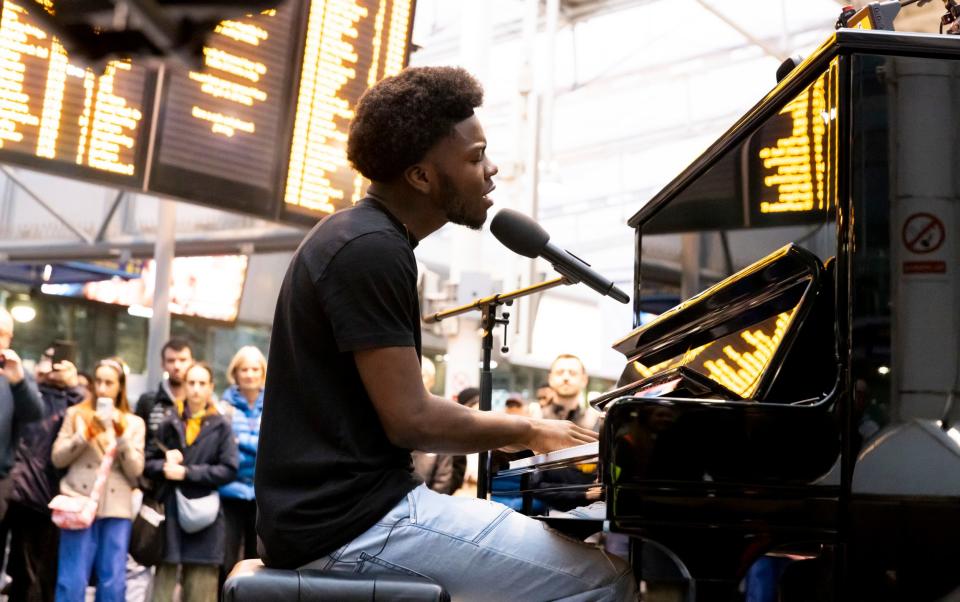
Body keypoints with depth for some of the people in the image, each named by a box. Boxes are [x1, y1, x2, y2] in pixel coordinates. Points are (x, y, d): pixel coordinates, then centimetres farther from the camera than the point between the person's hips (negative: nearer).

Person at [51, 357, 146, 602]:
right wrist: (86, 434, -9)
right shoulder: (76, 414, 9)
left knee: (113, 582, 1)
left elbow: (135, 470, 1)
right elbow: (57, 458, 3)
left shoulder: (134, 423, 11)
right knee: (72, 580, -5)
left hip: (117, 508, 1)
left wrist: (119, 433, -10)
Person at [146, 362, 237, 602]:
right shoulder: (169, 424, 9)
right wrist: (164, 466, -12)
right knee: (163, 582, 1)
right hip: (169, 514, 2)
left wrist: (187, 472, -10)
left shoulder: (220, 427, 3)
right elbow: (148, 462, 9)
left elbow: (229, 470, -5)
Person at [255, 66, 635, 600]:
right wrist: (529, 431, -4)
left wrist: (510, 434, 12)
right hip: (350, 525, -10)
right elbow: (410, 420, -19)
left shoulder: (363, 237, 15)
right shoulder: (371, 250, -17)